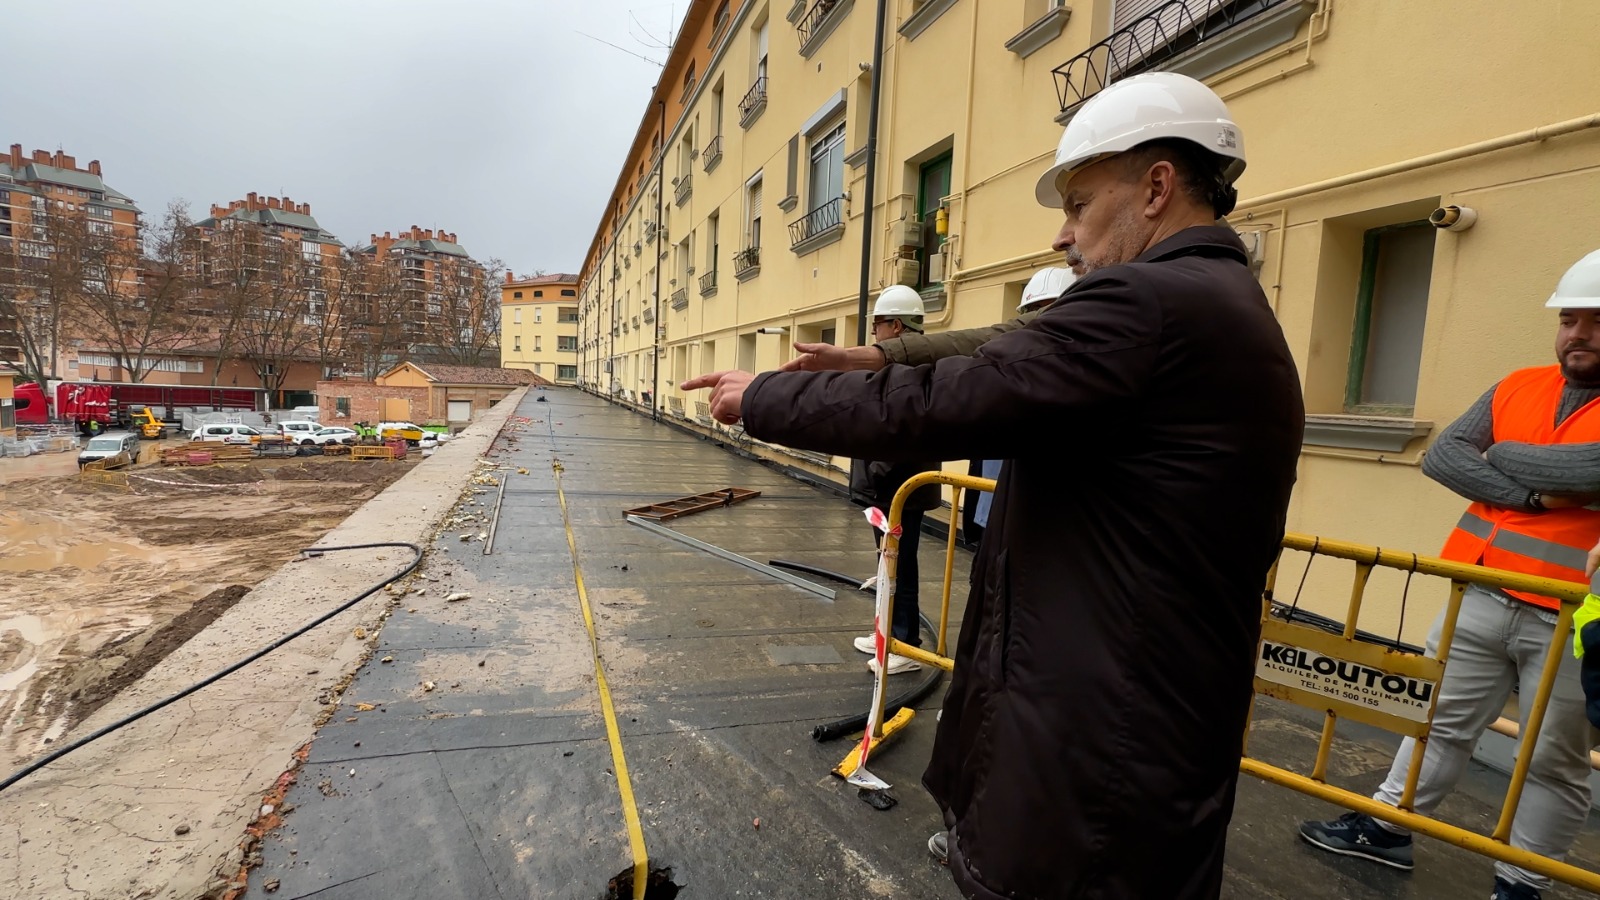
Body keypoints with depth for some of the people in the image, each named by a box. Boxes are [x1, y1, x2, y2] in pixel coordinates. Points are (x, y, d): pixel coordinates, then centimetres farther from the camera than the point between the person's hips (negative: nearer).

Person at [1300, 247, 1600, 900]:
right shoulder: (1518, 388, 8)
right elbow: (1440, 456, -2)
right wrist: (1534, 495, -14)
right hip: (1481, 598, 4)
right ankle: (1386, 828, 29)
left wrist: (1504, 455, -7)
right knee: (1441, 722, 15)